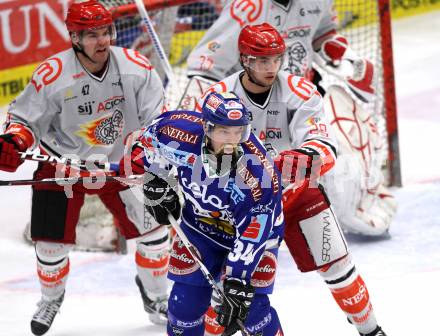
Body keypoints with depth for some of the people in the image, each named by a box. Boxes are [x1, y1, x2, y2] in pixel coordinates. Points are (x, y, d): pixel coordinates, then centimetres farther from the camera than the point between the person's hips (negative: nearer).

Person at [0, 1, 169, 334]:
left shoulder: (136, 67, -17)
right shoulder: (52, 75, -25)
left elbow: (157, 117, -7)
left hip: (118, 163, 2)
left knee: (153, 227, 1)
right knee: (52, 241, 0)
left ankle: (155, 297, 27)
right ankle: (51, 300, 32)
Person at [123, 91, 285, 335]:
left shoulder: (256, 169, -36)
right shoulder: (185, 133, -30)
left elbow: (251, 234, -32)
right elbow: (153, 135, -5)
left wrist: (237, 285, -33)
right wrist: (156, 182, -1)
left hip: (253, 226, -3)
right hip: (199, 222, 3)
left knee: (251, 306, -12)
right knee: (187, 297, 0)